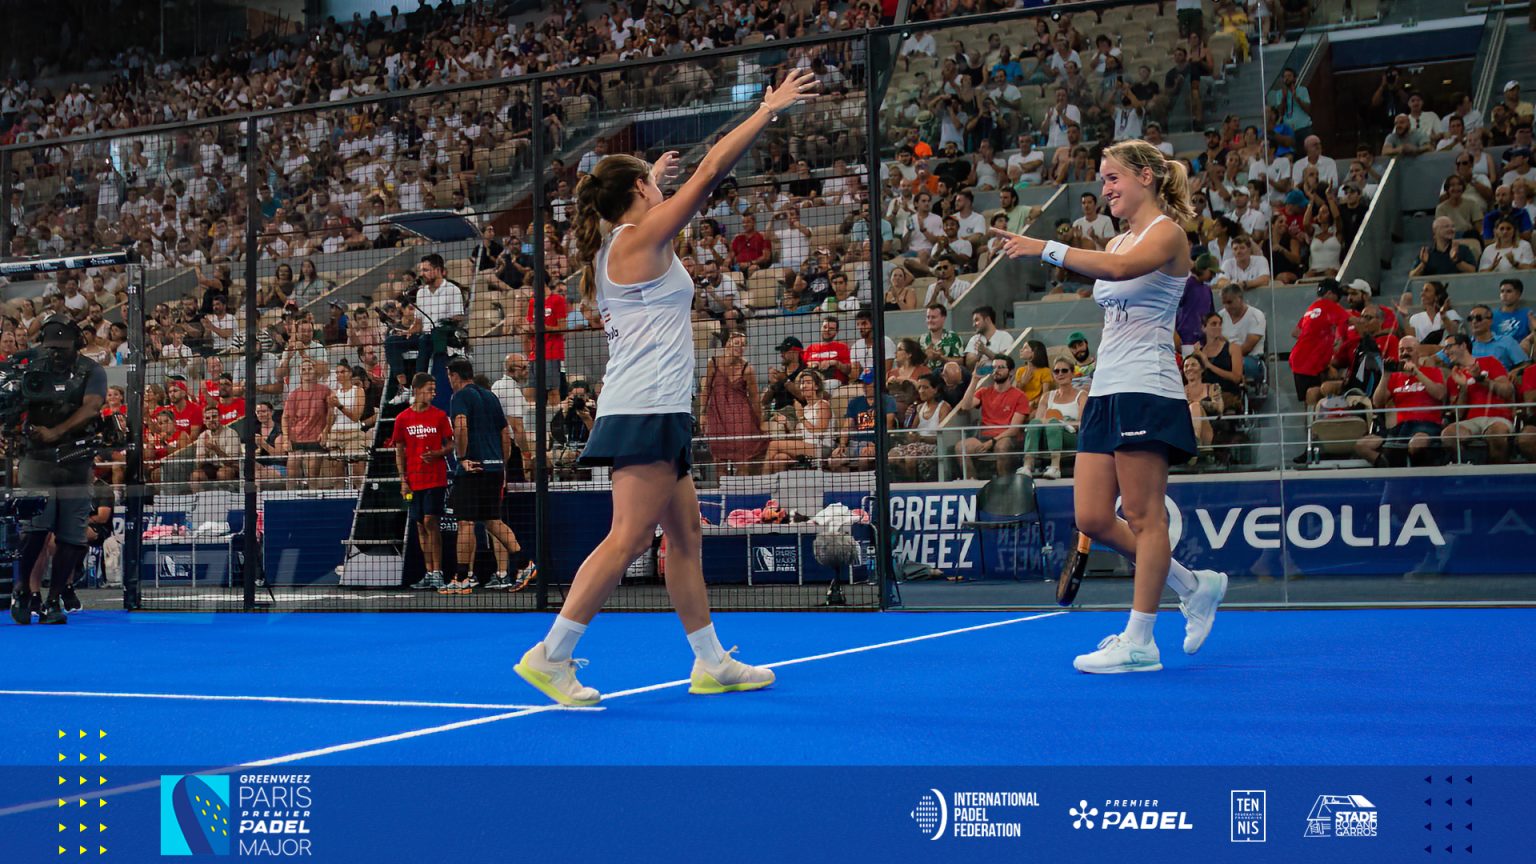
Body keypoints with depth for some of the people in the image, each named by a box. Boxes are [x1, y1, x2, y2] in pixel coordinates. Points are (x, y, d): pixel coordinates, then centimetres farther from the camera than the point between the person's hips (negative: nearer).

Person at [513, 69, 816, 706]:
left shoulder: (615, 248, 15)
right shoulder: (640, 238, -8)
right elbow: (711, 170, -8)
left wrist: (650, 179, 45)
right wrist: (769, 108, -3)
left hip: (657, 415, 10)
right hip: (645, 413, -10)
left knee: (685, 533, 11)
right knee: (629, 538, -12)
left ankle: (711, 663, 15)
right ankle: (550, 655, -10)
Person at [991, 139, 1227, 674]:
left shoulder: (1167, 232, -7)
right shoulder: (1118, 241, 20)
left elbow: (1121, 268, -29)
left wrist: (1048, 249, -32)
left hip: (1147, 391, -9)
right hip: (1106, 391, 9)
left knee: (1143, 517, -5)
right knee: (1093, 520, 4)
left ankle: (1139, 642, -1)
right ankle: (1193, 586, 19)